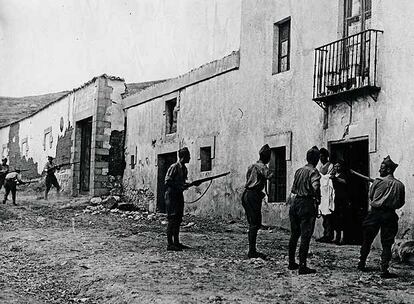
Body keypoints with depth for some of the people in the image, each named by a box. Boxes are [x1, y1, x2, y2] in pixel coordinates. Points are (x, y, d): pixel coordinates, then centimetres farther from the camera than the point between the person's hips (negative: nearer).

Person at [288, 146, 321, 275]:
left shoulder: (298, 171, 13)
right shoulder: (313, 172, -8)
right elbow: (315, 187, -25)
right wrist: (318, 199, -11)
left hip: (295, 203, 7)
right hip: (307, 204, -7)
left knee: (294, 235, 15)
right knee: (305, 236, -5)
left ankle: (291, 263, 23)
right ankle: (302, 266, -6)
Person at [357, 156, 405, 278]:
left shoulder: (378, 182, -8)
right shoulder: (400, 185, -3)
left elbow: (370, 196, 5)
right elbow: (401, 203, 4)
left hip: (375, 213, -1)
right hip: (390, 215, 1)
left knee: (367, 240, 14)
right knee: (387, 244, 5)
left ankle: (361, 264, 24)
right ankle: (384, 270, 0)